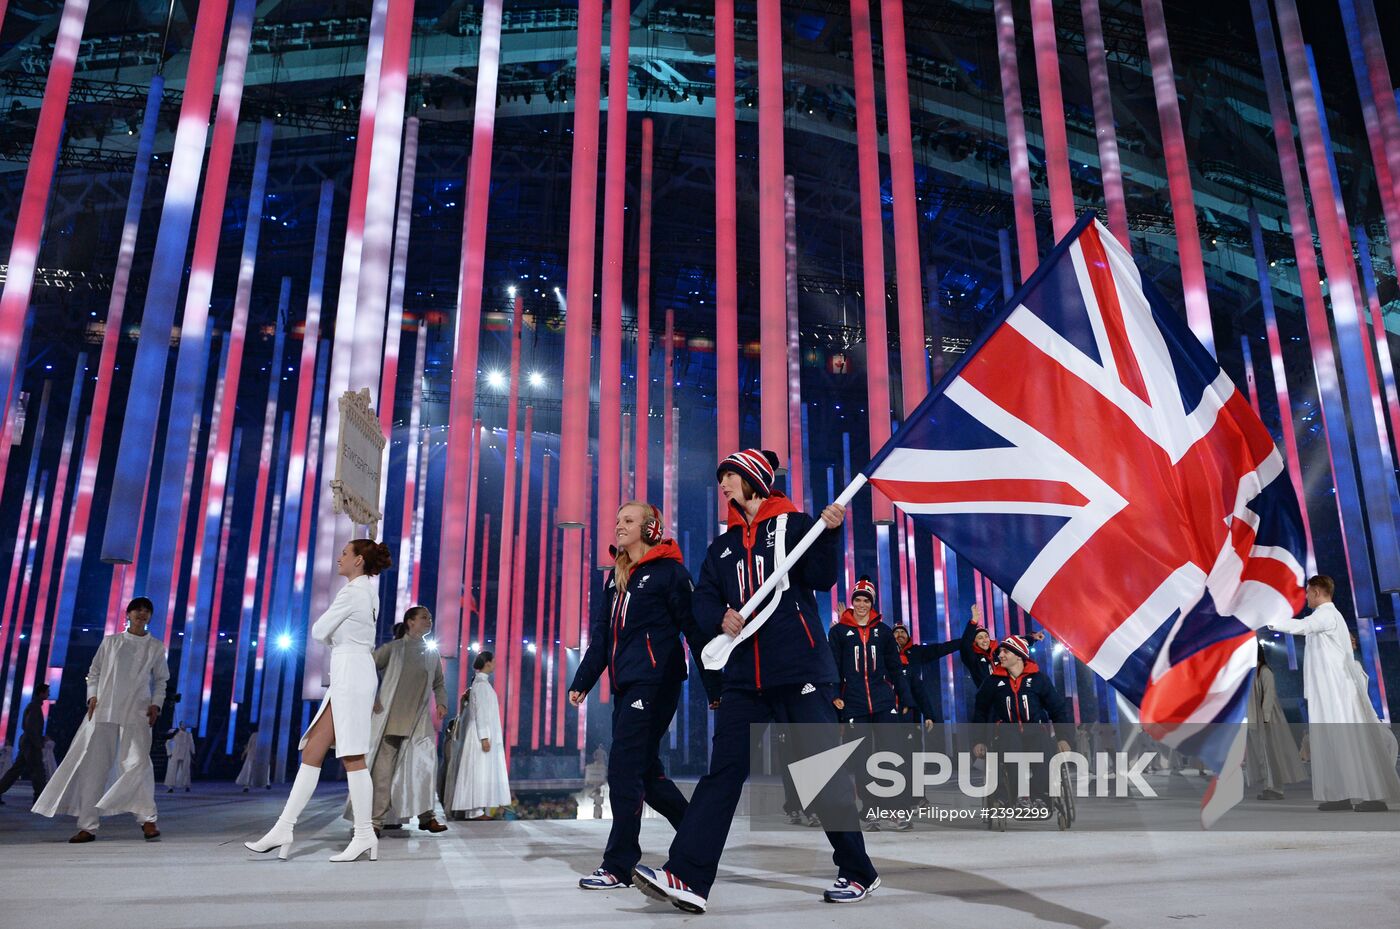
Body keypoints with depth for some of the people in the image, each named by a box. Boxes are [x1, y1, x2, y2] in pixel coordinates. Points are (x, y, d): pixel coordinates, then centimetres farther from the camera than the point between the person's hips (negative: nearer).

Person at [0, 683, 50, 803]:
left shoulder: (33, 705, 18)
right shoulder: (35, 706, -13)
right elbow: (30, 727, -21)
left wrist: (42, 737, 20)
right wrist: (38, 744, -20)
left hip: (26, 743, 10)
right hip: (31, 744, -9)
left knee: (16, 770, 10)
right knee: (38, 771, -8)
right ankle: (40, 798, -8)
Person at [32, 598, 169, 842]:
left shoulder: (156, 646, 9)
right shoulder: (110, 642, 11)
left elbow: (161, 680, 12)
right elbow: (94, 672, 13)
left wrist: (156, 704, -1)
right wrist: (93, 696, -1)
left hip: (137, 712, -2)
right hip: (104, 710, 2)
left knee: (138, 762, -12)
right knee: (93, 765, 1)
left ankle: (146, 819, -4)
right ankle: (87, 826, 8)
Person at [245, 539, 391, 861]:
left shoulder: (351, 592, -11)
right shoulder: (368, 592, 18)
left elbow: (319, 632, -7)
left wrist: (332, 637, 12)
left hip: (350, 674, -10)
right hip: (349, 675, 10)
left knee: (352, 756, -6)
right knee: (311, 752, 8)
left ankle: (364, 835, 0)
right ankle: (283, 829, 10)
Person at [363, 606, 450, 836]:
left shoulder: (432, 653, 13)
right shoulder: (393, 648, 1)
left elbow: (438, 684, 18)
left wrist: (441, 703, 1)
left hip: (420, 718, 4)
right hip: (391, 715, -3)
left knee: (426, 761, -6)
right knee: (384, 765, -1)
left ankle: (425, 815, 0)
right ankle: (376, 819, 4)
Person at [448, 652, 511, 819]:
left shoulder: (481, 682, 15)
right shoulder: (481, 684, -13)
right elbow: (481, 712, -18)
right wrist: (484, 737, -21)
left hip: (484, 733, 9)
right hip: (482, 733, -9)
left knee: (483, 772, 8)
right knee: (480, 771, -8)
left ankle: (477, 809, 10)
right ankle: (476, 811, -8)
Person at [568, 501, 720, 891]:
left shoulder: (669, 571, -4)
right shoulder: (613, 578, 17)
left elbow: (696, 628, -6)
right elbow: (600, 635, 19)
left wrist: (714, 687, -8)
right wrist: (583, 681, 11)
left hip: (655, 681, -8)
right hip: (625, 684, 8)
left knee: (624, 768, -10)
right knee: (645, 770, 11)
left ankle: (618, 866, -1)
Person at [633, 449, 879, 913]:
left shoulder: (794, 524, 3)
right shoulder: (723, 547, 18)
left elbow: (821, 578, -7)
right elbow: (703, 599, 13)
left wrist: (828, 532, -23)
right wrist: (720, 617, -9)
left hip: (801, 671, -5)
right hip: (744, 677, 5)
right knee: (722, 770, -2)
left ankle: (858, 873, 17)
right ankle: (686, 877, -5)